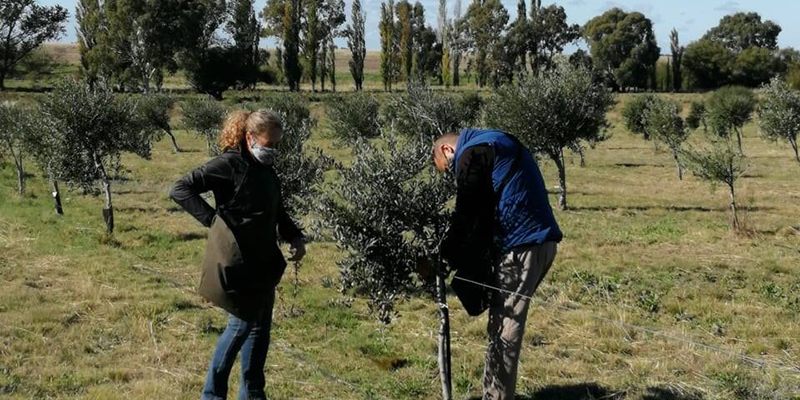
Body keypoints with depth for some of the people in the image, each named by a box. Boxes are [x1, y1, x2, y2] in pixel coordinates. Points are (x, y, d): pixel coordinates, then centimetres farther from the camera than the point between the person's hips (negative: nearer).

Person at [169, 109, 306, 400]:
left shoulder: (267, 170, 10)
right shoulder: (229, 165, -15)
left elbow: (277, 212, 23)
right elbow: (180, 190, -19)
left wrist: (295, 237, 6)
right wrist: (214, 219, -23)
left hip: (263, 264, 9)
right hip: (236, 264, -8)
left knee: (261, 327, 14)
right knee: (241, 325, -1)